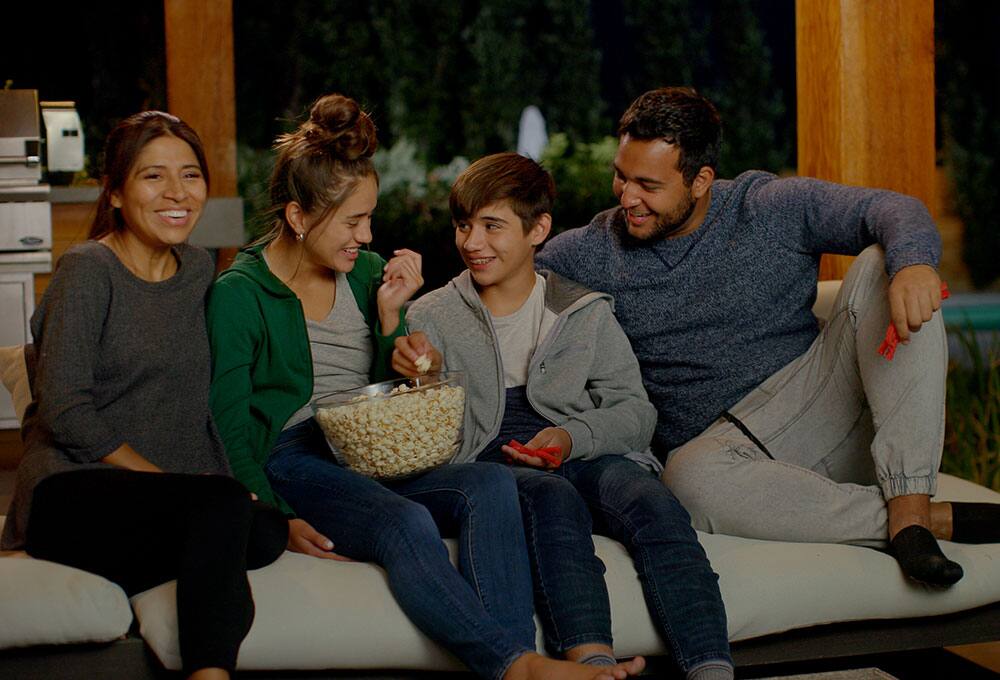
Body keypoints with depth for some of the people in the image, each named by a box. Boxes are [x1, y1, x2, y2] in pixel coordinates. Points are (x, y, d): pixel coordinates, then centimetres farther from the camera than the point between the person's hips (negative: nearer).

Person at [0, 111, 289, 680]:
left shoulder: (199, 269, 15)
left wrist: (226, 480, 3)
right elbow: (64, 413, -13)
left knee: (267, 532, -28)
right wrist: (166, 480, -13)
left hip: (173, 504, 6)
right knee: (225, 504, -34)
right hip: (71, 497, -6)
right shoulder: (88, 271, -6)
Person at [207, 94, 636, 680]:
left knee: (492, 483, -27)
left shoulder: (368, 272, 15)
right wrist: (279, 521, -19)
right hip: (292, 462, -5)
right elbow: (229, 432, -5)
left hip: (377, 460, 5)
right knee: (405, 523, -36)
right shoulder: (238, 295, -2)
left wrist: (390, 315, 0)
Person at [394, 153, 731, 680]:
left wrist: (573, 438, -11)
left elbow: (635, 411, 9)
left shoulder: (586, 313, 16)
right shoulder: (431, 318, 14)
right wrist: (416, 378, -11)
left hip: (587, 458, 2)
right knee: (554, 496, -36)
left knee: (653, 502, -31)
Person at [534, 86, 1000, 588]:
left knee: (883, 265, -19)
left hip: (823, 411, 1)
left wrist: (912, 262, -31)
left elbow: (892, 210, -8)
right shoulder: (591, 254, 5)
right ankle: (940, 520, -27)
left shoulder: (774, 208, 1)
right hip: (725, 446, 0)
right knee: (690, 480, -38)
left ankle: (908, 506, -30)